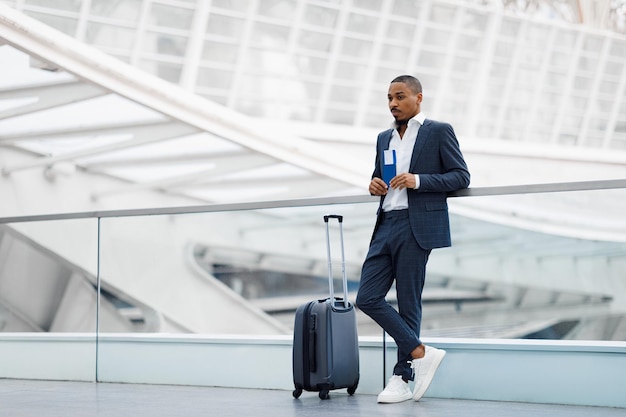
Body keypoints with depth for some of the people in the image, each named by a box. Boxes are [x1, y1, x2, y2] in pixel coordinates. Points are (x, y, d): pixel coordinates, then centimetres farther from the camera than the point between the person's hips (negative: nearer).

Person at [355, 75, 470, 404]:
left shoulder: (439, 131, 1)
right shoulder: (384, 138, 19)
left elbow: (461, 177, -4)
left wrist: (418, 180, -16)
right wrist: (374, 186, 5)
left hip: (416, 227, -7)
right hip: (386, 225, 7)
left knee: (408, 303, -3)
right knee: (367, 298, -3)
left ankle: (403, 378, 6)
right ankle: (421, 353, 5)